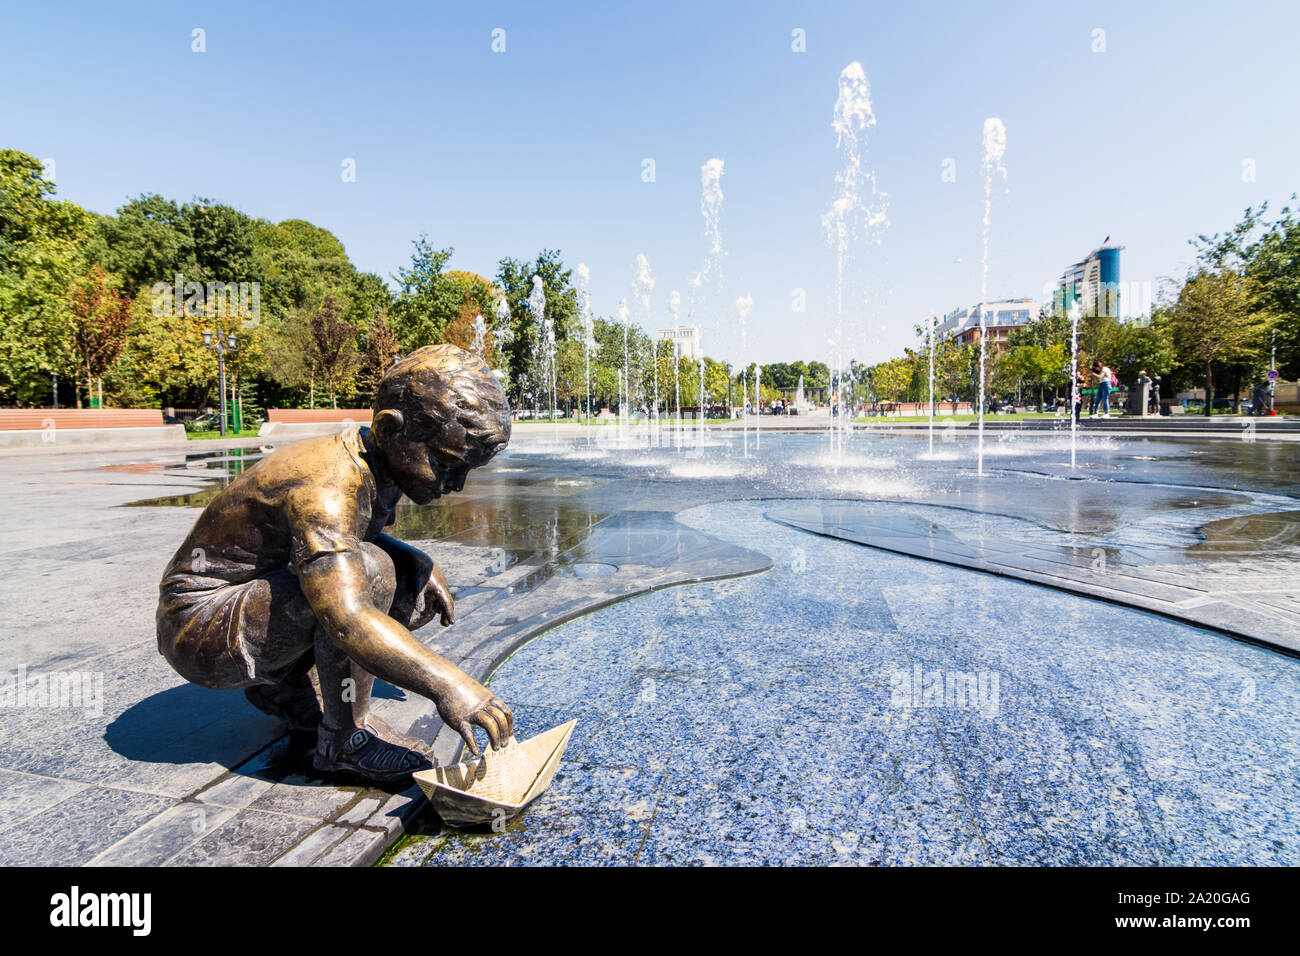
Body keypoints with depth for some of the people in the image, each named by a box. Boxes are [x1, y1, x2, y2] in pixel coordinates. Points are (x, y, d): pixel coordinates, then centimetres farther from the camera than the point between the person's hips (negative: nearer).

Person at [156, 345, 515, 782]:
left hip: (259, 592, 9)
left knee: (416, 581, 2)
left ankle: (286, 687, 9)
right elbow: (347, 621, -44)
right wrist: (445, 683, -48)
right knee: (367, 570, -32)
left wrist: (420, 567, 1)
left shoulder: (377, 466, -3)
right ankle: (344, 739, -14)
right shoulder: (325, 487, -32)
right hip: (201, 627, -9)